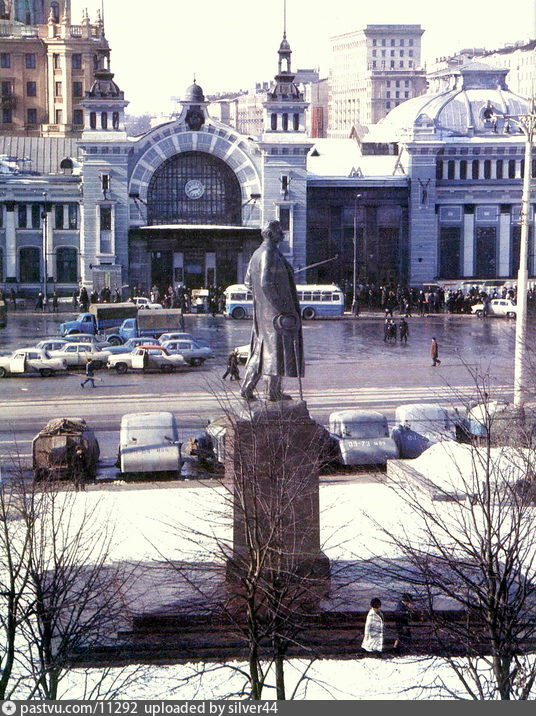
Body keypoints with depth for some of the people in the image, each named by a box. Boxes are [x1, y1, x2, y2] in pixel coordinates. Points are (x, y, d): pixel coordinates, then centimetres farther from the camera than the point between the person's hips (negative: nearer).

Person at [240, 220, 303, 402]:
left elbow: (248, 281, 19)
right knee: (278, 346, -2)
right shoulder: (269, 254, -17)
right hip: (275, 308, -10)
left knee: (262, 348, 13)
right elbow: (265, 283, -25)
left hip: (261, 309, 10)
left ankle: (247, 388, 11)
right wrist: (280, 306, -21)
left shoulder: (257, 254, 13)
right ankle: (274, 391, 1)